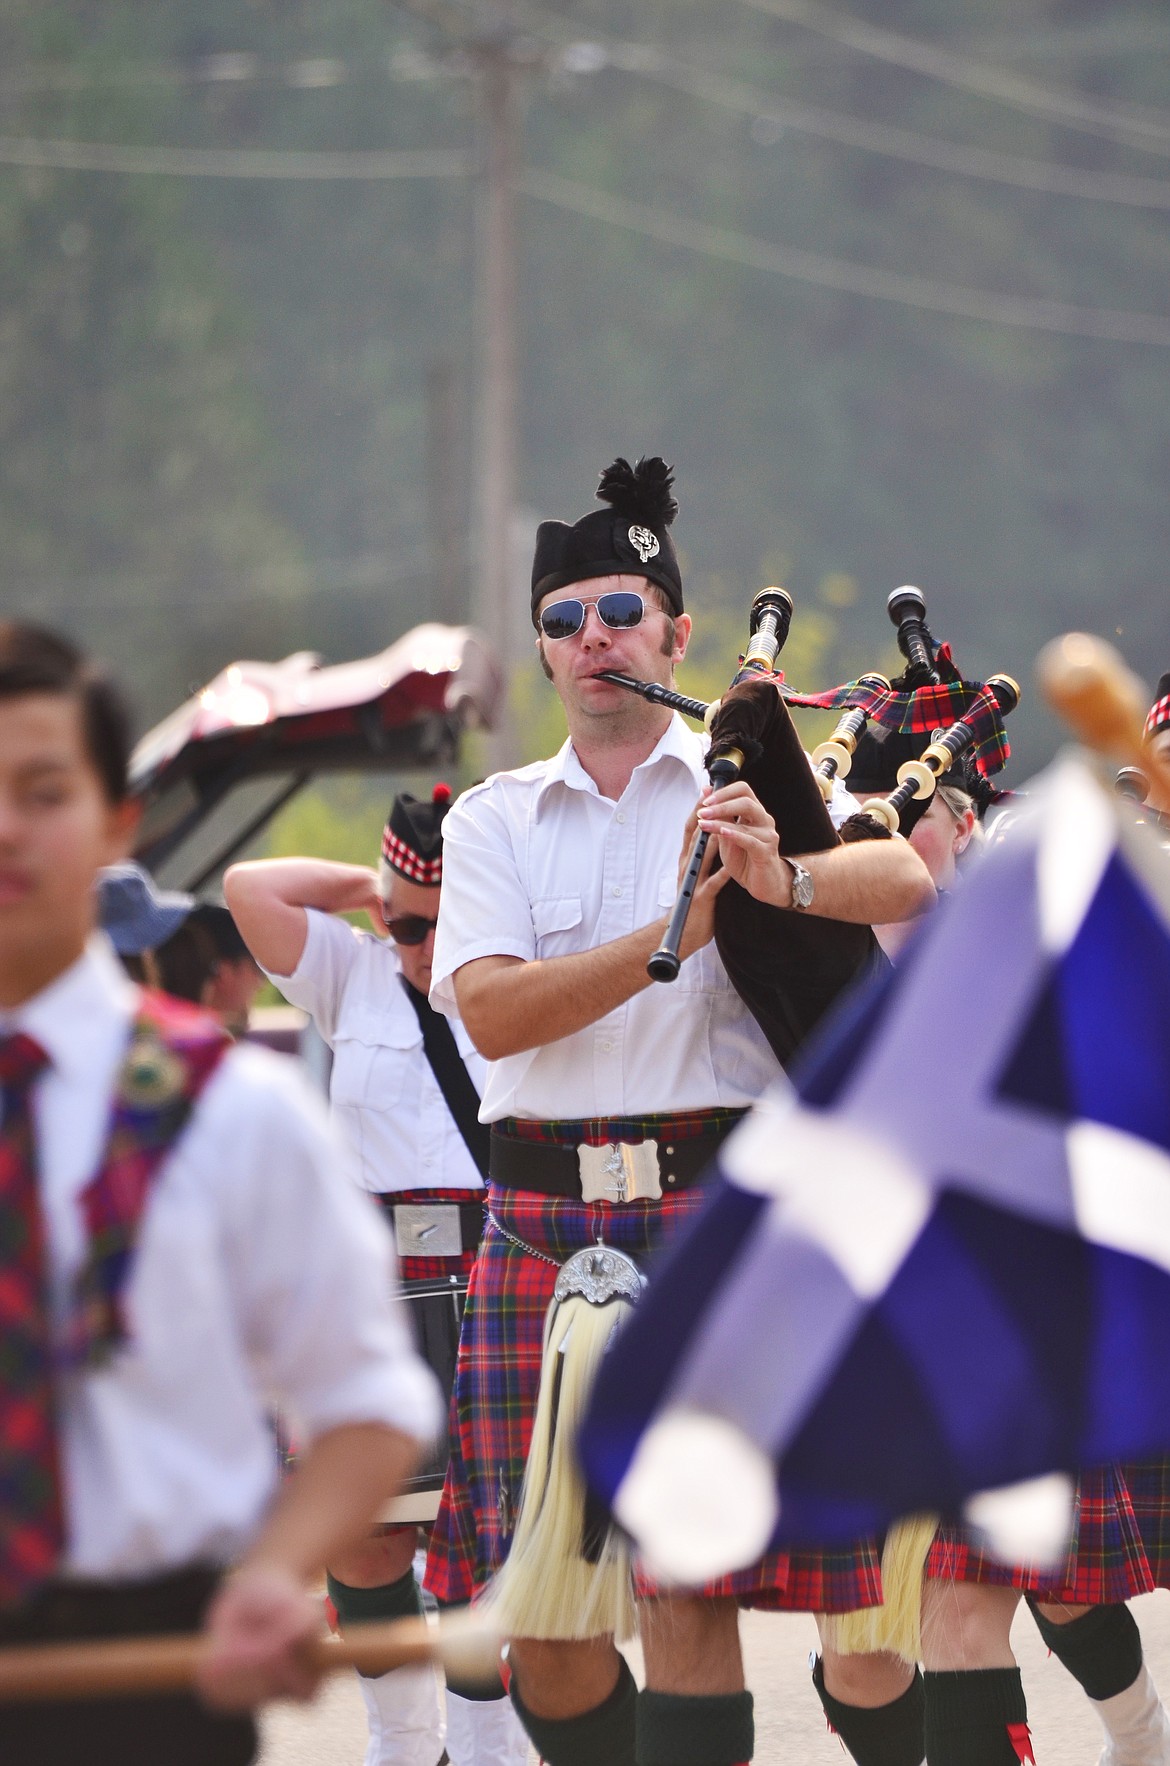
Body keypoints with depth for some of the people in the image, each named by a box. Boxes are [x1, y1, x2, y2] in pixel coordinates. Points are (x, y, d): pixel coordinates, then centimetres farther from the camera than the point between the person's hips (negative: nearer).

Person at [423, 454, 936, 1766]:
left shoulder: (752, 786, 7)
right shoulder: (494, 818, 13)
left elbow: (905, 880, -11)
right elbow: (491, 1010, -3)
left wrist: (780, 878, -30)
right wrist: (679, 931, -14)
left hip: (712, 1213, -3)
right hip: (539, 1225, 3)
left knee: (689, 1593, -8)